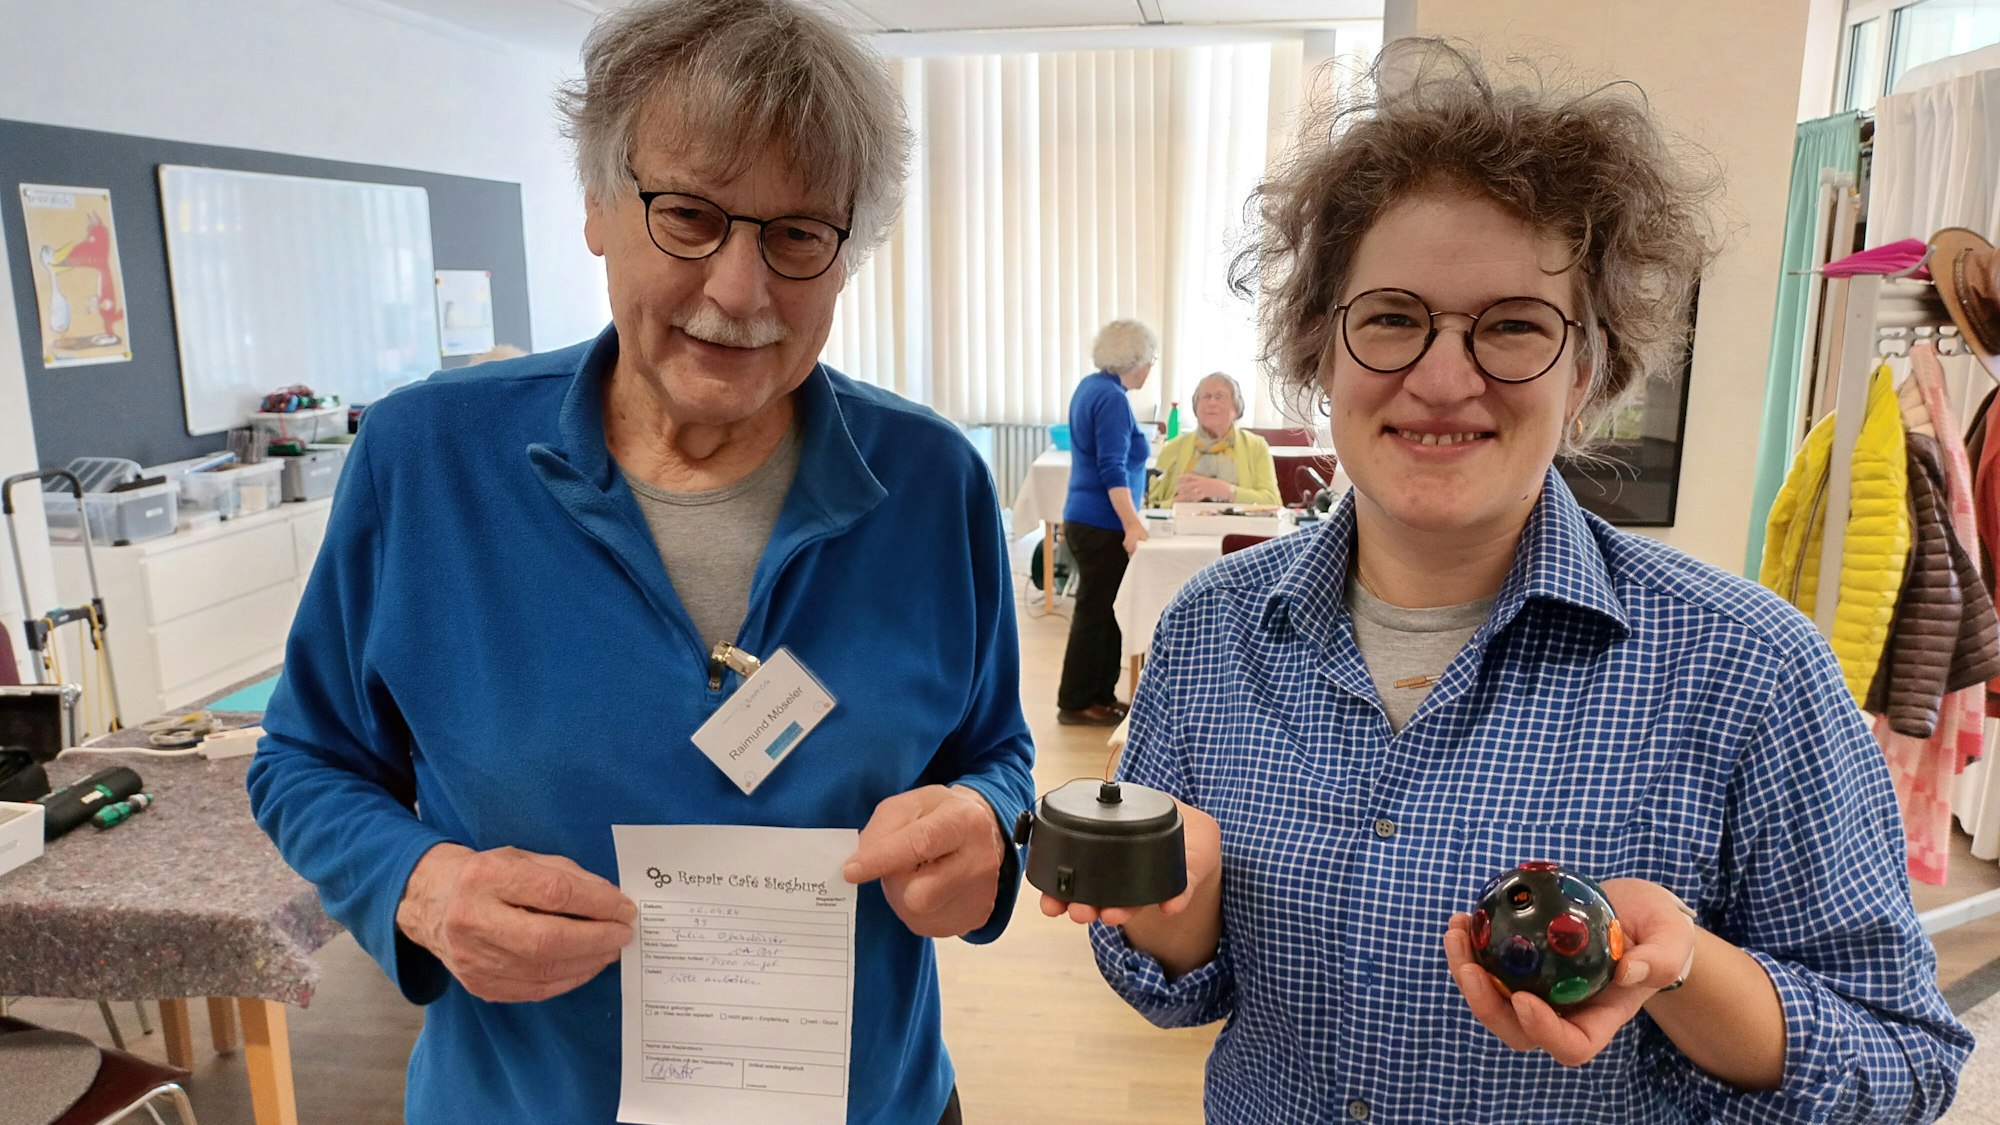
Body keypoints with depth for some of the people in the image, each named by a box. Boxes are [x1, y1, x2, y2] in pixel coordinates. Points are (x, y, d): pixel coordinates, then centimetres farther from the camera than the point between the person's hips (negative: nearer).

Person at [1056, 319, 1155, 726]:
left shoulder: (1091, 386, 11)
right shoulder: (1112, 398, -18)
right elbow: (1112, 470, -25)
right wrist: (1133, 524, -29)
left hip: (1086, 519, 10)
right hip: (1102, 524, -10)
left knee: (1104, 611, 14)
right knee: (1096, 613, -2)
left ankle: (1101, 696, 21)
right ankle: (1076, 703, 7)